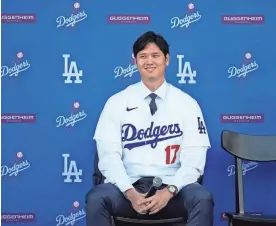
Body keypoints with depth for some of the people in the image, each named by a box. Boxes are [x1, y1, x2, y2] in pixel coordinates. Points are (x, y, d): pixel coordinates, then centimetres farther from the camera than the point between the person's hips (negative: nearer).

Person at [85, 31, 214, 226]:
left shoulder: (187, 104, 5)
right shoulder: (117, 102, 5)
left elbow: (194, 159, -1)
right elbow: (109, 156, -2)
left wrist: (169, 191, -18)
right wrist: (130, 193, -18)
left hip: (172, 187, 0)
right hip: (130, 185, 0)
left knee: (202, 199, -31)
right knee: (96, 198, -30)